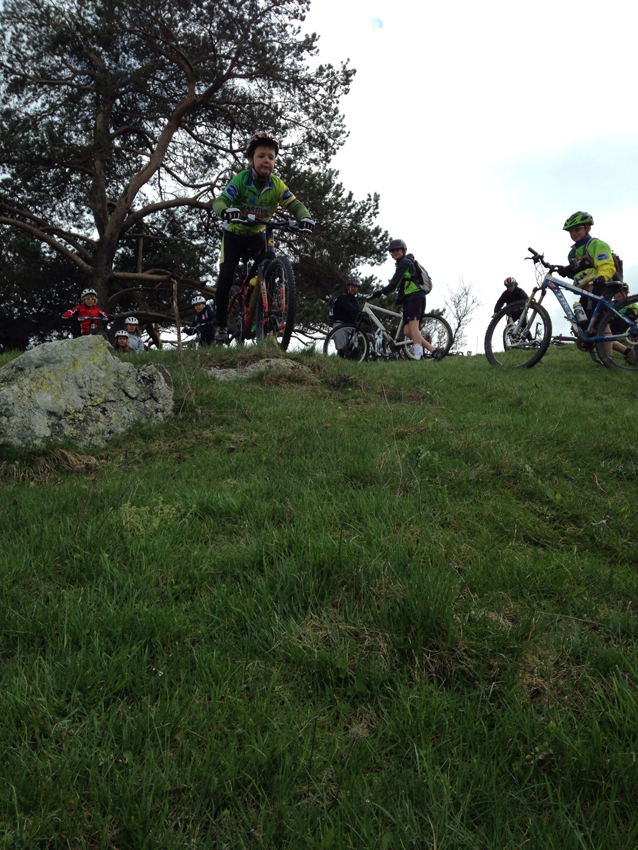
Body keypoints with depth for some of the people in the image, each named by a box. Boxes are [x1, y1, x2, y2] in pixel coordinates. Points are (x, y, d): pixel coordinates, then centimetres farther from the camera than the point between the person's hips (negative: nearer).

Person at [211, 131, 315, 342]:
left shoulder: (277, 185, -14)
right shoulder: (241, 179, -22)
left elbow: (294, 204, -20)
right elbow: (220, 200, -33)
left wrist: (305, 217, -44)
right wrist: (226, 210, -58)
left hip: (257, 235, 3)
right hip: (234, 233, -2)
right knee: (226, 277, -12)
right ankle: (221, 323, 2)